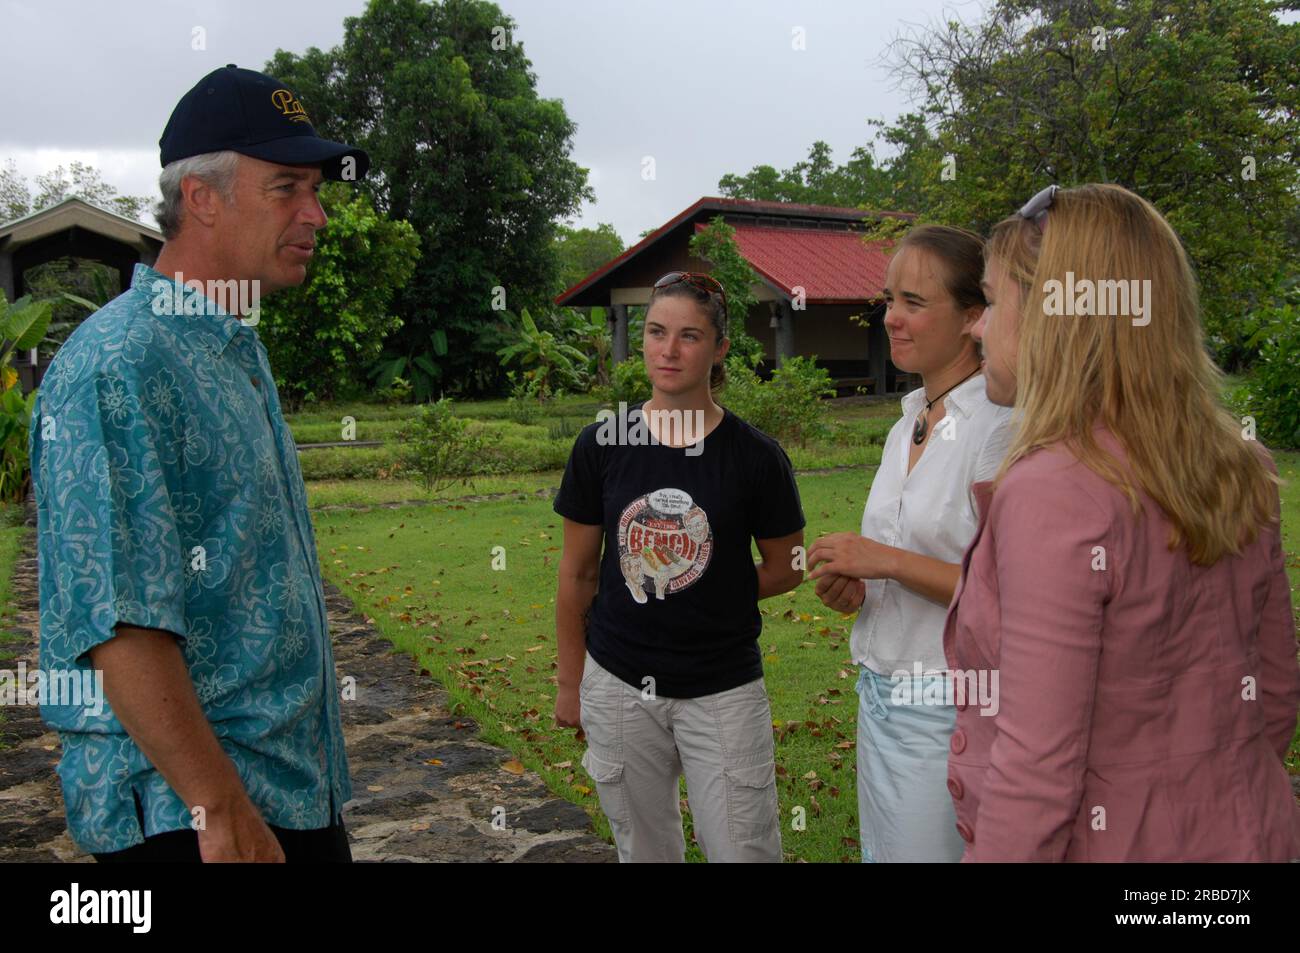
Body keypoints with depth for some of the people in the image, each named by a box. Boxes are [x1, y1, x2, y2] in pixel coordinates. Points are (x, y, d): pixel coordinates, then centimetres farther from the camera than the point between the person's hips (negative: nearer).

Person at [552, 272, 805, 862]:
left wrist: (706, 594, -6)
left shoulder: (755, 457, -9)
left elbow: (786, 569, 3)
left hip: (723, 690, -2)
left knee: (744, 850, 4)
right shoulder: (601, 445, -5)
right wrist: (569, 682, 9)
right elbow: (578, 573, 4)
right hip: (617, 687, 2)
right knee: (644, 852, 18)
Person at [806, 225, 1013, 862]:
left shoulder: (1001, 427, -17)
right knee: (880, 852, 19)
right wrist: (851, 587, 1)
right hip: (880, 694, 8)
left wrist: (888, 560, -21)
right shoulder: (907, 425, 10)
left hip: (949, 708, -8)